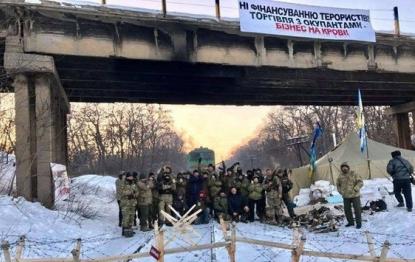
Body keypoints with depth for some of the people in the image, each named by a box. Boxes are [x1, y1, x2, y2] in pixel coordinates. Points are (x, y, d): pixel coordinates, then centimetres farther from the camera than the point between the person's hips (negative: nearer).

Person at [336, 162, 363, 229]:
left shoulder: (354, 174, -8)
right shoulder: (340, 176, 3)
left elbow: (360, 182, -10)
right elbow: (338, 184, 19)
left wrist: (355, 189, -22)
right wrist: (341, 192, 6)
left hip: (355, 195, -4)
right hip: (346, 196, 4)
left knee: (357, 209, 0)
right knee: (347, 210, 7)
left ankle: (358, 223, 12)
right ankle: (350, 222, 22)